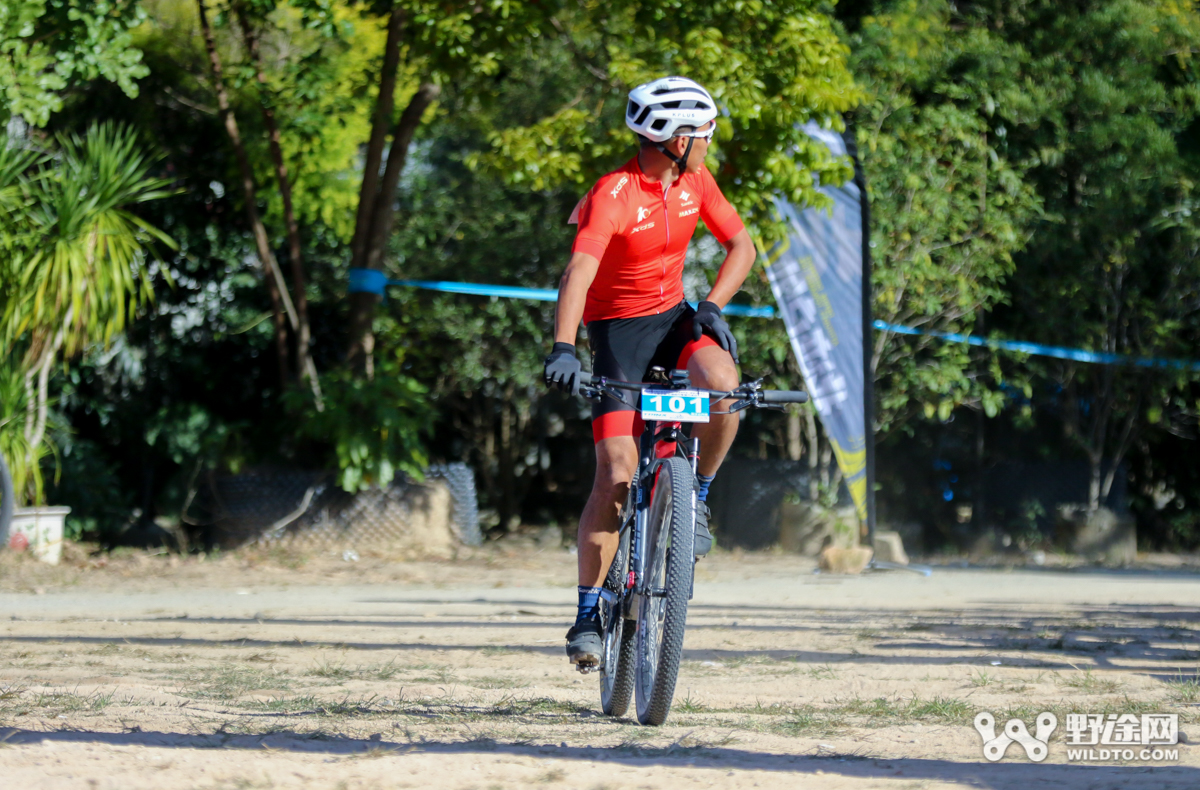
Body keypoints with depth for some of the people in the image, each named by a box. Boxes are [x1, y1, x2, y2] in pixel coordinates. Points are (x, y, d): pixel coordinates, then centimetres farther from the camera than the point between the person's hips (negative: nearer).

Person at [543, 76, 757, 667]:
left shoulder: (695, 181, -2)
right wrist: (563, 347, -51)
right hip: (617, 326, -5)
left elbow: (741, 247, 6)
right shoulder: (612, 196, -22)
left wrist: (712, 306, -11)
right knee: (617, 473, -13)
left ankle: (697, 498, -5)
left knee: (721, 381, -31)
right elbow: (579, 273, -36)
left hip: (673, 317, 5)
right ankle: (588, 613, -3)